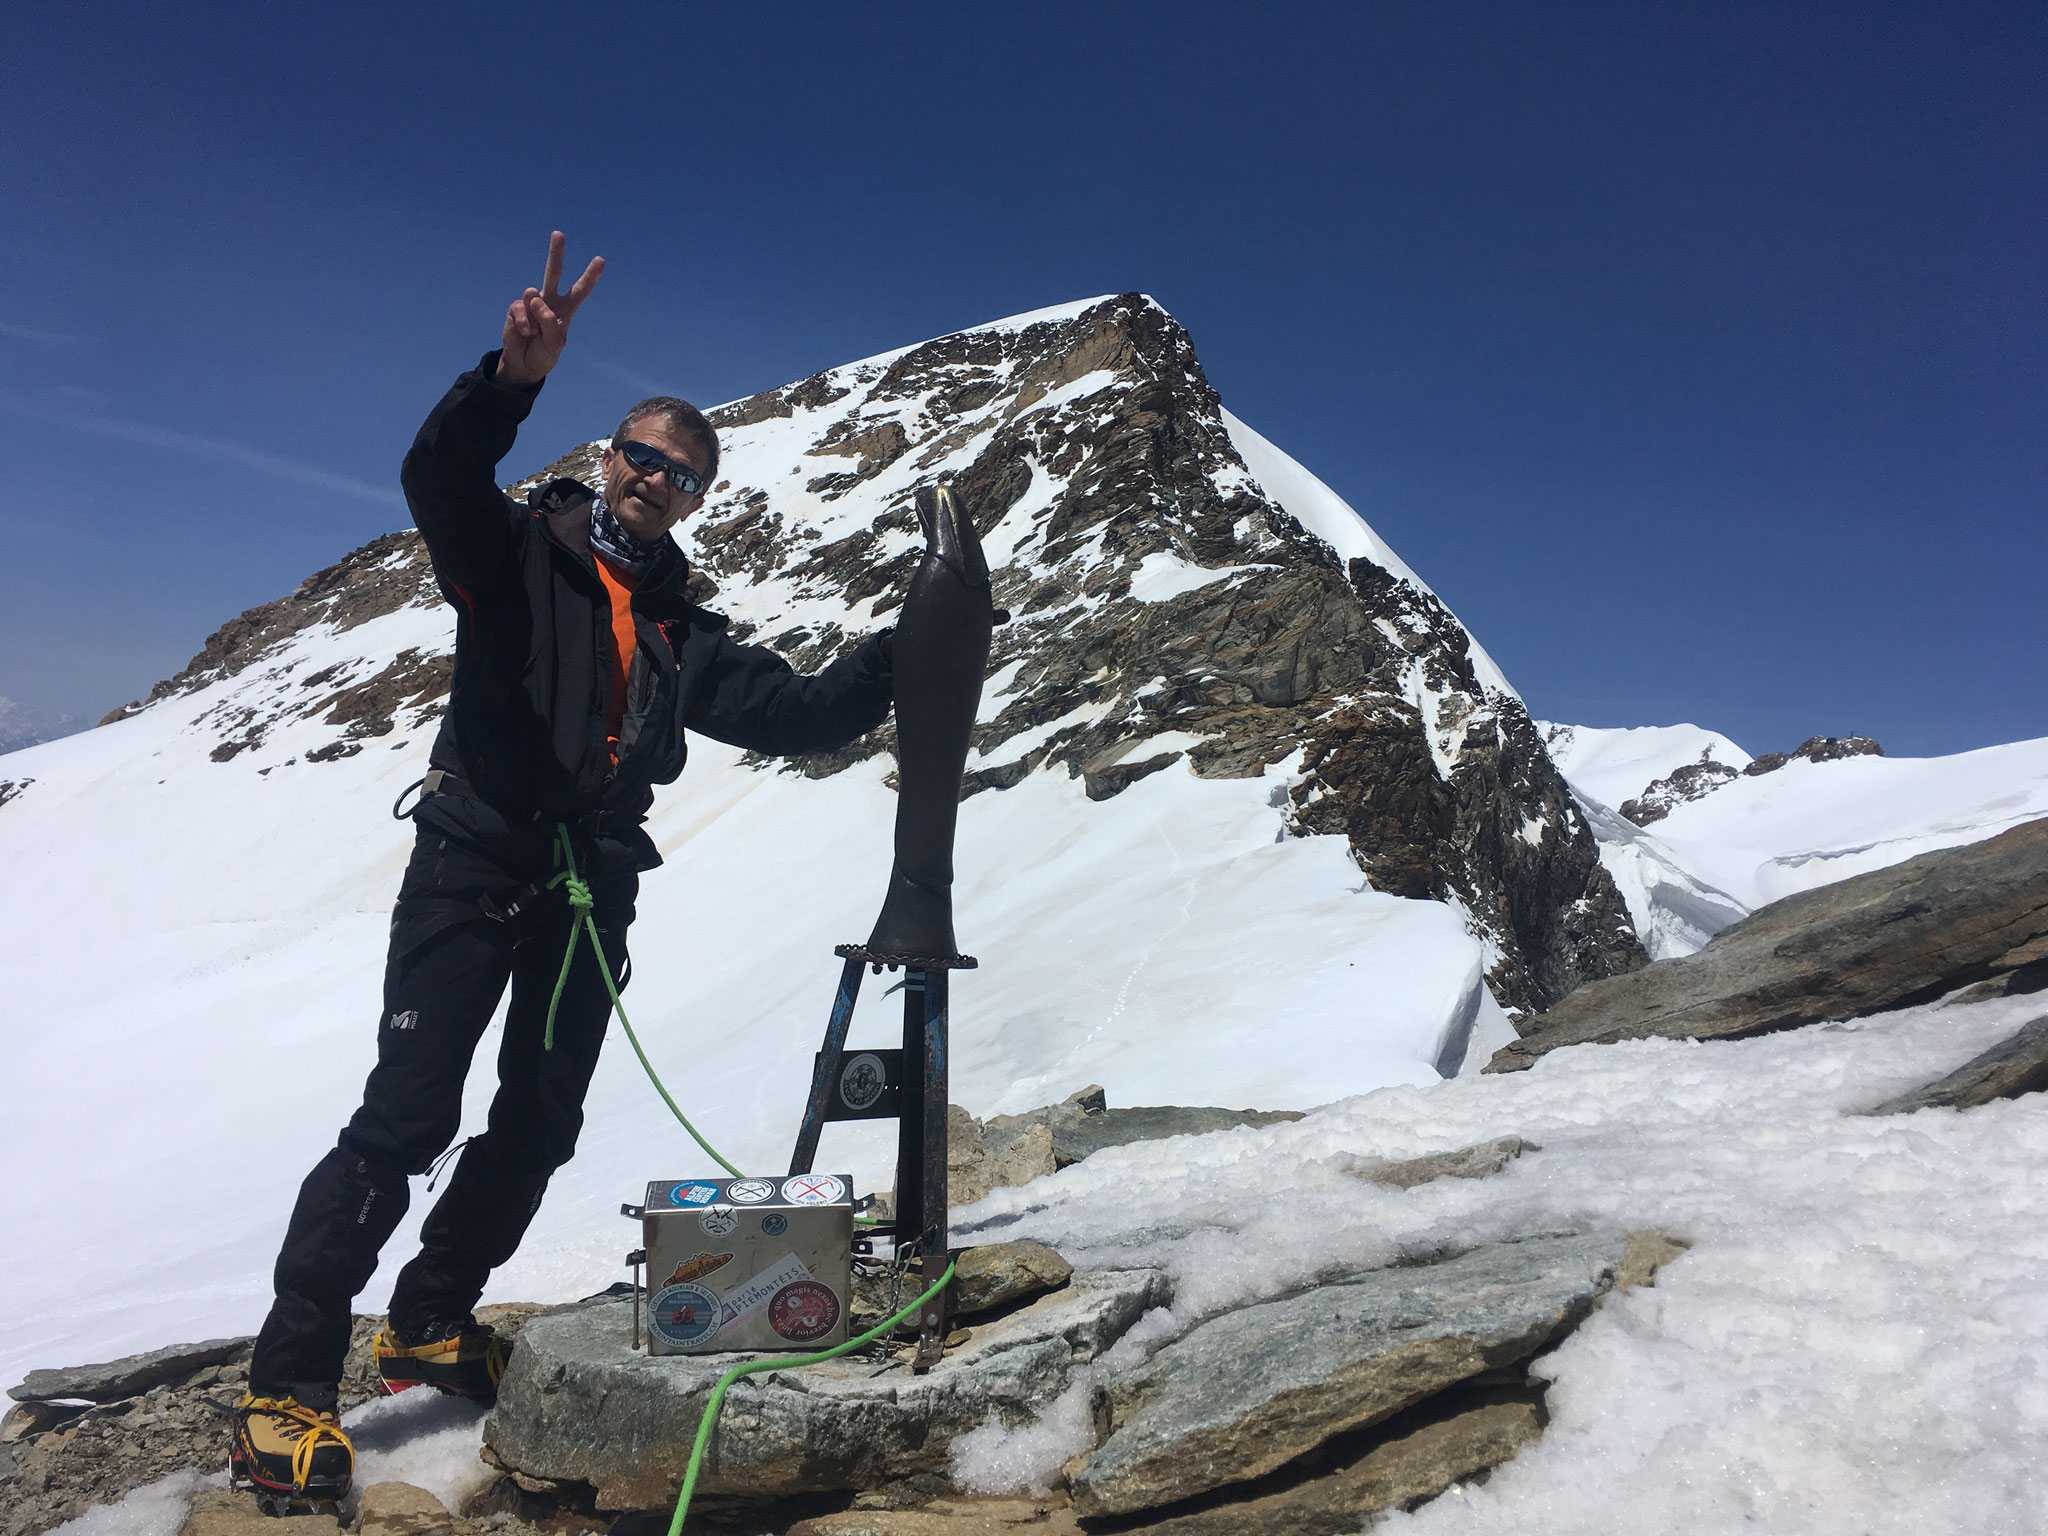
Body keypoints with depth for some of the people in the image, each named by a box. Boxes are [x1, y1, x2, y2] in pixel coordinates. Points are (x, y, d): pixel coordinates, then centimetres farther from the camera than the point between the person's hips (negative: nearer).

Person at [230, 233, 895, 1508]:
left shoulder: (685, 634, 17)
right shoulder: (514, 553, 5)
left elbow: (797, 713, 10)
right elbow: (438, 476, -16)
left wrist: (898, 657, -3)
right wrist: (516, 377, -33)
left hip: (590, 888, 6)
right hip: (474, 860, -5)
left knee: (540, 1125, 9)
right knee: (411, 1113, -11)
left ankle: (430, 1325, 29)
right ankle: (290, 1382, 0)